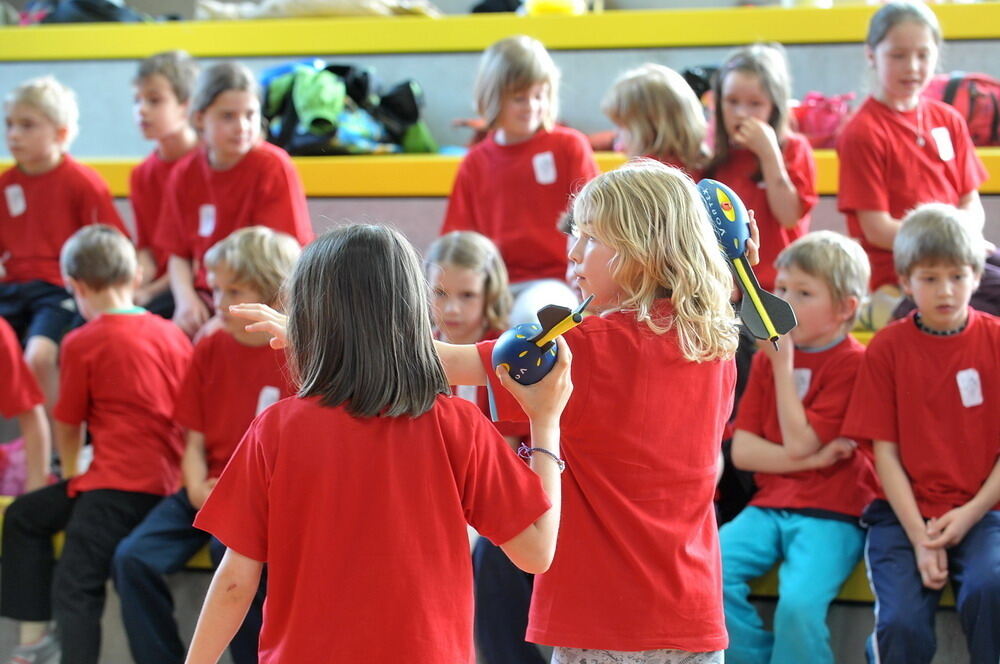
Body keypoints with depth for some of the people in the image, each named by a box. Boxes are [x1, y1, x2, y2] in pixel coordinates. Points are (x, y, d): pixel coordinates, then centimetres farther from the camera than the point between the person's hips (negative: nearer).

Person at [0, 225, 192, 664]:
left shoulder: (83, 343, -7)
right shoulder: (172, 334, 9)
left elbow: (68, 425, 2)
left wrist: (71, 473, 21)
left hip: (118, 485, -8)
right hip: (167, 476, 8)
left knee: (74, 587, -12)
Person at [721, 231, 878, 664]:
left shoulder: (852, 363, -5)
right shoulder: (767, 358, 12)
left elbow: (797, 443, -13)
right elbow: (742, 450, 4)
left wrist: (784, 364, -8)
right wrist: (814, 459, -10)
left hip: (831, 513, -5)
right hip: (770, 505, 5)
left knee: (798, 603, -30)